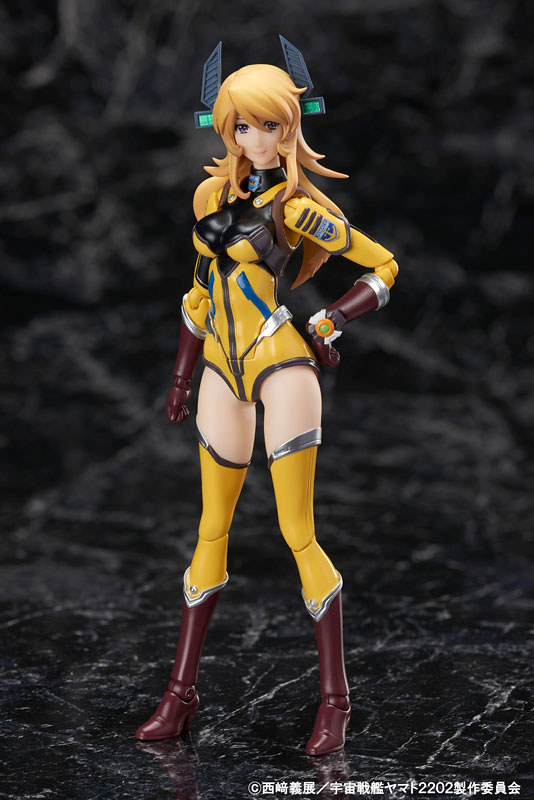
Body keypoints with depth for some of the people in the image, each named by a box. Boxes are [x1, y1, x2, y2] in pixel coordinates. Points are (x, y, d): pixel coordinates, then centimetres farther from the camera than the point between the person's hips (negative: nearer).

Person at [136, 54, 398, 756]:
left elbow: (383, 265, -2)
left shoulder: (298, 208, -8)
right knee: (212, 530, 10)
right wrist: (183, 376, 20)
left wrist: (329, 323, -10)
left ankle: (335, 698, 6)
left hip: (281, 367, -6)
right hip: (222, 370, 6)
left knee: (297, 535, -5)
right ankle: (182, 691, 16)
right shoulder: (211, 194, 10)